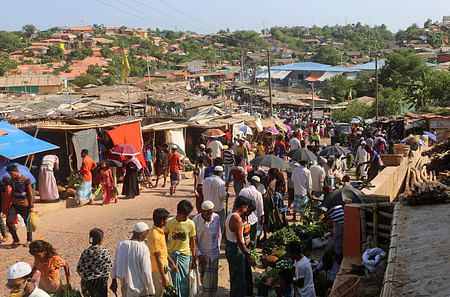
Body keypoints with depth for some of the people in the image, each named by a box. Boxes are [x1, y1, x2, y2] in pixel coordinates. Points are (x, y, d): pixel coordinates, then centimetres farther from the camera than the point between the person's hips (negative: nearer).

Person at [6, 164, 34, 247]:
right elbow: (12, 193, 18)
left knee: (27, 222, 6)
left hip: (24, 204, -5)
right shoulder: (12, 180, 7)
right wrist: (10, 202, 16)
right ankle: (16, 241, 6)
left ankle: (29, 240, 25)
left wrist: (31, 206, -11)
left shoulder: (26, 180, -10)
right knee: (9, 221, -7)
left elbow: (30, 193, -9)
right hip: (15, 204, 5)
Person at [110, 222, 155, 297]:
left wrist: (114, 280, 21)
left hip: (125, 287, 6)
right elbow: (146, 273, -19)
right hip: (139, 290, -6)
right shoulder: (143, 249, -21)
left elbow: (115, 265, 7)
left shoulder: (121, 244, -3)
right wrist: (151, 291, -7)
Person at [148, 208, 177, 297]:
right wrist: (163, 277, -23)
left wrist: (172, 263, 22)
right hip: (158, 270, -10)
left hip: (164, 267, 10)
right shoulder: (155, 236, -27)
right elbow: (158, 259, -26)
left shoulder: (160, 231, 3)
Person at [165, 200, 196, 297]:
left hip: (185, 255, 0)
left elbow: (192, 241, -1)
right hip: (171, 254, 0)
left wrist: (193, 259, 1)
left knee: (185, 280, 6)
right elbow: (165, 238, 4)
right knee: (173, 279, 6)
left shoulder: (190, 224, -9)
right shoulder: (169, 222, -9)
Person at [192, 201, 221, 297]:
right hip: (202, 254, 0)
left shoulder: (216, 218, -9)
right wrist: (199, 255, -10)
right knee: (203, 277, 16)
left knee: (211, 279, -2)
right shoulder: (196, 221, -15)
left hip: (213, 254, 0)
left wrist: (217, 248, 9)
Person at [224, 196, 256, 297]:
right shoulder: (237, 219, -23)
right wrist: (249, 257, -19)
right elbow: (240, 242, -24)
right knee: (238, 279, 2)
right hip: (236, 250, -10)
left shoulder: (230, 215, 7)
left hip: (229, 247, 10)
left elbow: (226, 236, 16)